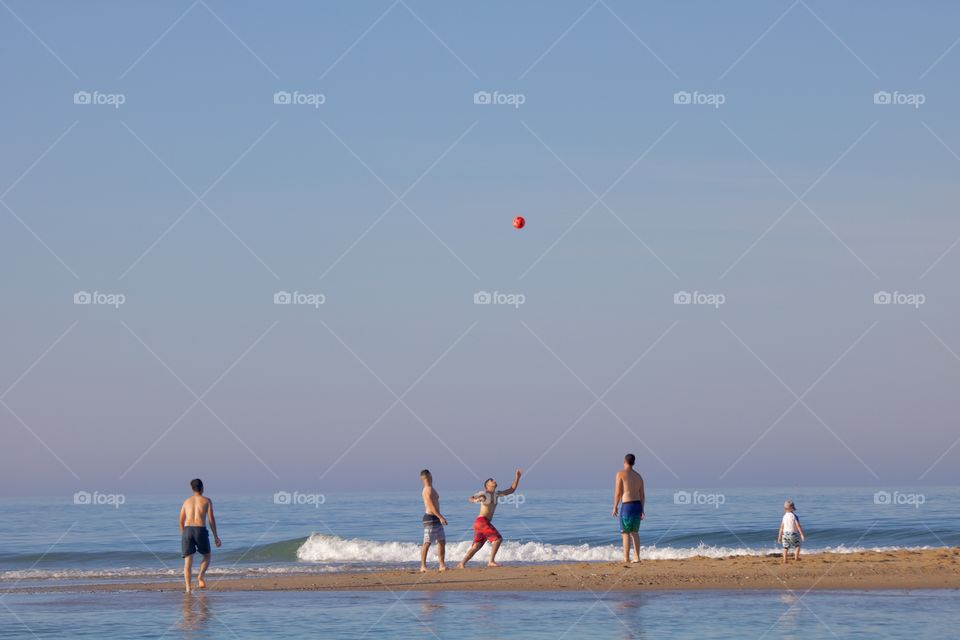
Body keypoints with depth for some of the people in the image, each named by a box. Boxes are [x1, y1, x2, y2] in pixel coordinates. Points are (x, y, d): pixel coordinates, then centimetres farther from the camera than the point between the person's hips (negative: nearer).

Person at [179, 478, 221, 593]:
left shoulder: (187, 501, 17)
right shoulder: (207, 501, 8)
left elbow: (181, 522, 17)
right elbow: (211, 519, 1)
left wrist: (183, 536, 29)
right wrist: (216, 536, 6)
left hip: (187, 530, 2)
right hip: (201, 530, -2)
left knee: (188, 561, 3)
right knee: (206, 556, 19)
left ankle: (188, 587, -10)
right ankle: (200, 576, -8)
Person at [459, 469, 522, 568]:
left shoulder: (496, 494, 20)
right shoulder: (484, 493, -1)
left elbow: (511, 490, 24)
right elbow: (469, 498, -14)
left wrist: (517, 478, 15)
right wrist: (475, 500, -36)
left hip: (486, 522, 8)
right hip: (481, 521, -8)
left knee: (476, 546, 7)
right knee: (498, 539, -13)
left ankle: (462, 564, 7)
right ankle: (491, 561, -15)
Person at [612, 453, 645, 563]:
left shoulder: (621, 474, -6)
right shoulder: (638, 476, 12)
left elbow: (618, 492, -10)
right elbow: (642, 495, 12)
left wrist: (615, 507, -1)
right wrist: (641, 510, 17)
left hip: (627, 505, -6)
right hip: (638, 505, 6)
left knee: (625, 533, -2)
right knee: (635, 532, 16)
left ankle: (626, 558, -5)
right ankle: (637, 557, 14)